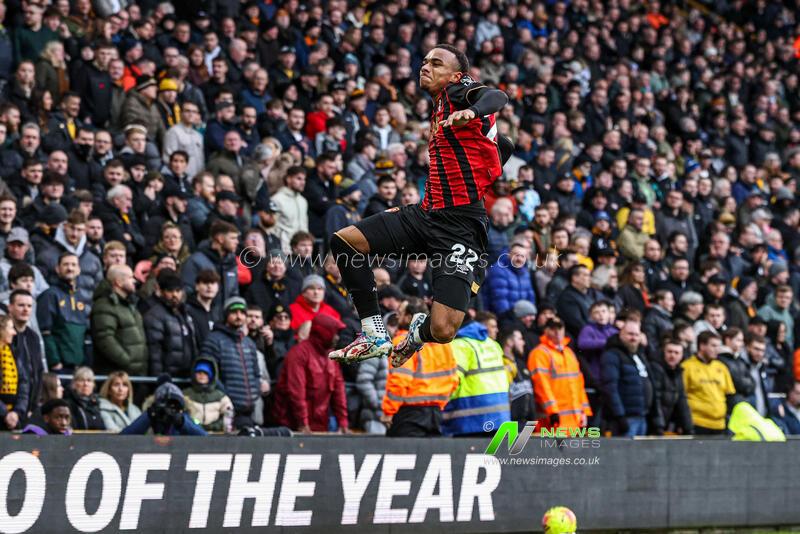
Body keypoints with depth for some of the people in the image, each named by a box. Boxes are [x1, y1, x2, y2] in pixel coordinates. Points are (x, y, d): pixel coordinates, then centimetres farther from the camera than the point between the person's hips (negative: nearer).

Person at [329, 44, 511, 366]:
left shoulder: (458, 91, -6)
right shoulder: (437, 106, 19)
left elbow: (497, 97, -29)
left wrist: (472, 111, -49)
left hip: (461, 225, -9)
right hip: (425, 215, 9)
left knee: (443, 330, -19)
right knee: (343, 241, -2)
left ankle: (421, 333, 20)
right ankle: (375, 335, 5)